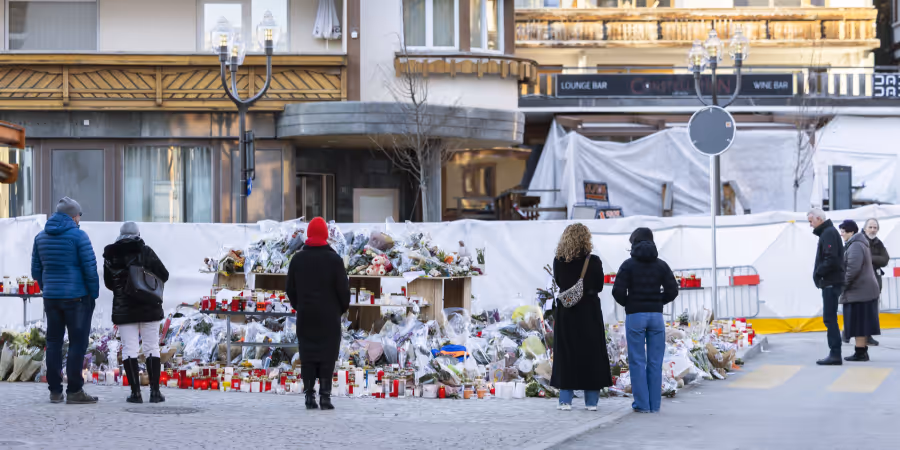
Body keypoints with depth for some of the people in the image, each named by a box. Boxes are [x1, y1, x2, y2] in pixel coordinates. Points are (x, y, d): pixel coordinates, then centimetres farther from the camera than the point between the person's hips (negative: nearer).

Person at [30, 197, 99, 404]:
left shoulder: (41, 237, 9)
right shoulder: (78, 236, -10)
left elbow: (36, 271, 11)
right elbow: (90, 268, -13)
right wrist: (94, 294, -3)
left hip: (51, 298, 6)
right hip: (77, 297, -6)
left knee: (53, 342, 11)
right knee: (78, 342, -1)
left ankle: (55, 391, 11)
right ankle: (74, 391, -3)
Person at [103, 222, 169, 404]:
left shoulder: (111, 255, -1)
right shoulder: (145, 252, -6)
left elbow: (108, 283, 8)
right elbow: (164, 275, -3)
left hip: (123, 308, 1)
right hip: (149, 307, -1)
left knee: (129, 349, 2)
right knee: (152, 348, 6)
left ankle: (135, 392, -4)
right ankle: (155, 392, 2)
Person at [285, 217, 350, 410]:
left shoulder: (297, 259, 3)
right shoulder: (334, 259, -7)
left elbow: (290, 289, 8)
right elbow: (343, 288, -6)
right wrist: (343, 307, 11)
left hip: (305, 317, 3)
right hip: (329, 316, -3)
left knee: (307, 357, 6)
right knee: (327, 357, 0)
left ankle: (309, 396, 1)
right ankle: (325, 396, -6)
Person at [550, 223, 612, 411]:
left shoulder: (558, 261, -4)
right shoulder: (593, 261, -10)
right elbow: (599, 286, 2)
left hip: (565, 312, 1)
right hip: (589, 311, -1)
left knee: (565, 354, 8)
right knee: (591, 354, 7)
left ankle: (565, 399, 6)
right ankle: (591, 401, 9)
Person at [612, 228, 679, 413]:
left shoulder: (629, 265, -4)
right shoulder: (661, 265, 5)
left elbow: (618, 291, -9)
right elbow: (672, 291, 1)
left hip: (635, 316, -3)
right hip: (656, 315, 3)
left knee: (637, 362, 1)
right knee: (655, 362, 6)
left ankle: (642, 403, -1)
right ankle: (654, 404, 6)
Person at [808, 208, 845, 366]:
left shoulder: (829, 233, -12)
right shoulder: (827, 232, 19)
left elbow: (831, 259, -22)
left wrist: (818, 273, -13)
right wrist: (819, 274, 10)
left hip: (831, 282, -10)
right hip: (830, 282, 10)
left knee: (829, 319, -10)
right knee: (830, 319, 12)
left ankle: (835, 354, -11)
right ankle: (835, 354, 14)